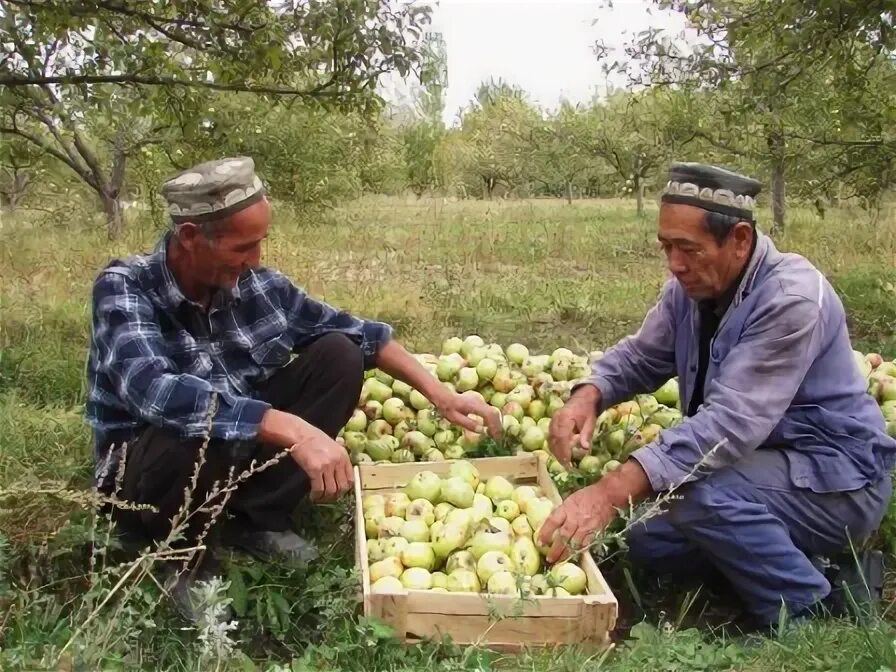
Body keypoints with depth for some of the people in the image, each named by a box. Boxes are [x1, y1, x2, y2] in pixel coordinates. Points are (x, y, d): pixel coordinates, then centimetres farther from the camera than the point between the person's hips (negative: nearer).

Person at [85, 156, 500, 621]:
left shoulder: (256, 285, -9)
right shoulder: (125, 287, -22)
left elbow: (355, 331, 2)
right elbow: (155, 391, -41)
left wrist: (440, 395, -5)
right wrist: (293, 431, -48)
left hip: (237, 461, 5)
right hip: (142, 477, -5)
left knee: (339, 354, -9)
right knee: (202, 429, -39)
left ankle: (258, 517, -3)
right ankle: (190, 555, -7)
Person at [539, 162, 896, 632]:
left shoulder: (791, 299, -28)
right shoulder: (691, 287, -3)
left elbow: (732, 423, -37)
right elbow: (641, 356, 7)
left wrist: (613, 491, -45)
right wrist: (589, 394, -18)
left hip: (835, 479, -8)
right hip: (760, 467, 9)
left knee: (693, 488, -32)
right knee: (648, 544, 5)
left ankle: (815, 612, -10)